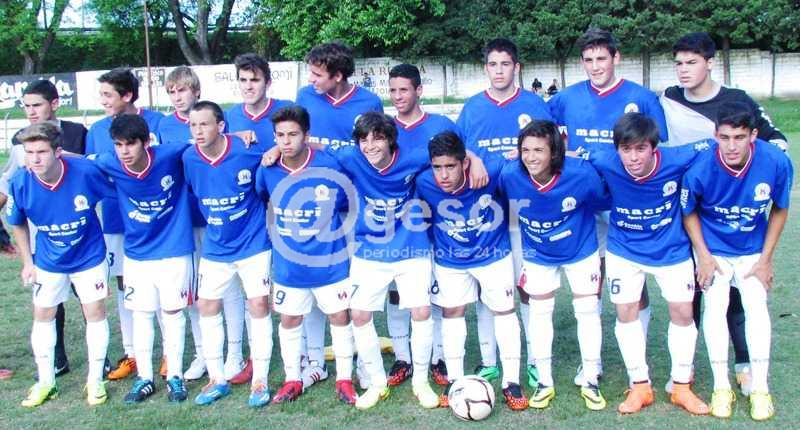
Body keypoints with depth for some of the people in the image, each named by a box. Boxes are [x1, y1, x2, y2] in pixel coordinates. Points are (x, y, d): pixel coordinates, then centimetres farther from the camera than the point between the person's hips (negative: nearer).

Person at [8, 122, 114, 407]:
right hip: (48, 262, 3)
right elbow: (18, 224, -1)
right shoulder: (20, 183, -21)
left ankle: (96, 380, 19)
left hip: (89, 256, -2)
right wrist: (27, 262, 2)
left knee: (95, 312, 2)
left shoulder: (85, 172, -29)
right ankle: (46, 381, 29)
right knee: (42, 315, 11)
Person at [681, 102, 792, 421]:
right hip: (713, 249, -1)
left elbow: (779, 209, -5)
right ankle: (721, 386, 4)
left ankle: (760, 388, 3)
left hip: (753, 250, 1)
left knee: (756, 306, -9)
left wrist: (766, 259, -6)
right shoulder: (700, 168, -29)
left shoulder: (777, 162, -25)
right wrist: (704, 256, -13)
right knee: (715, 306, -10)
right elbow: (688, 212, -9)